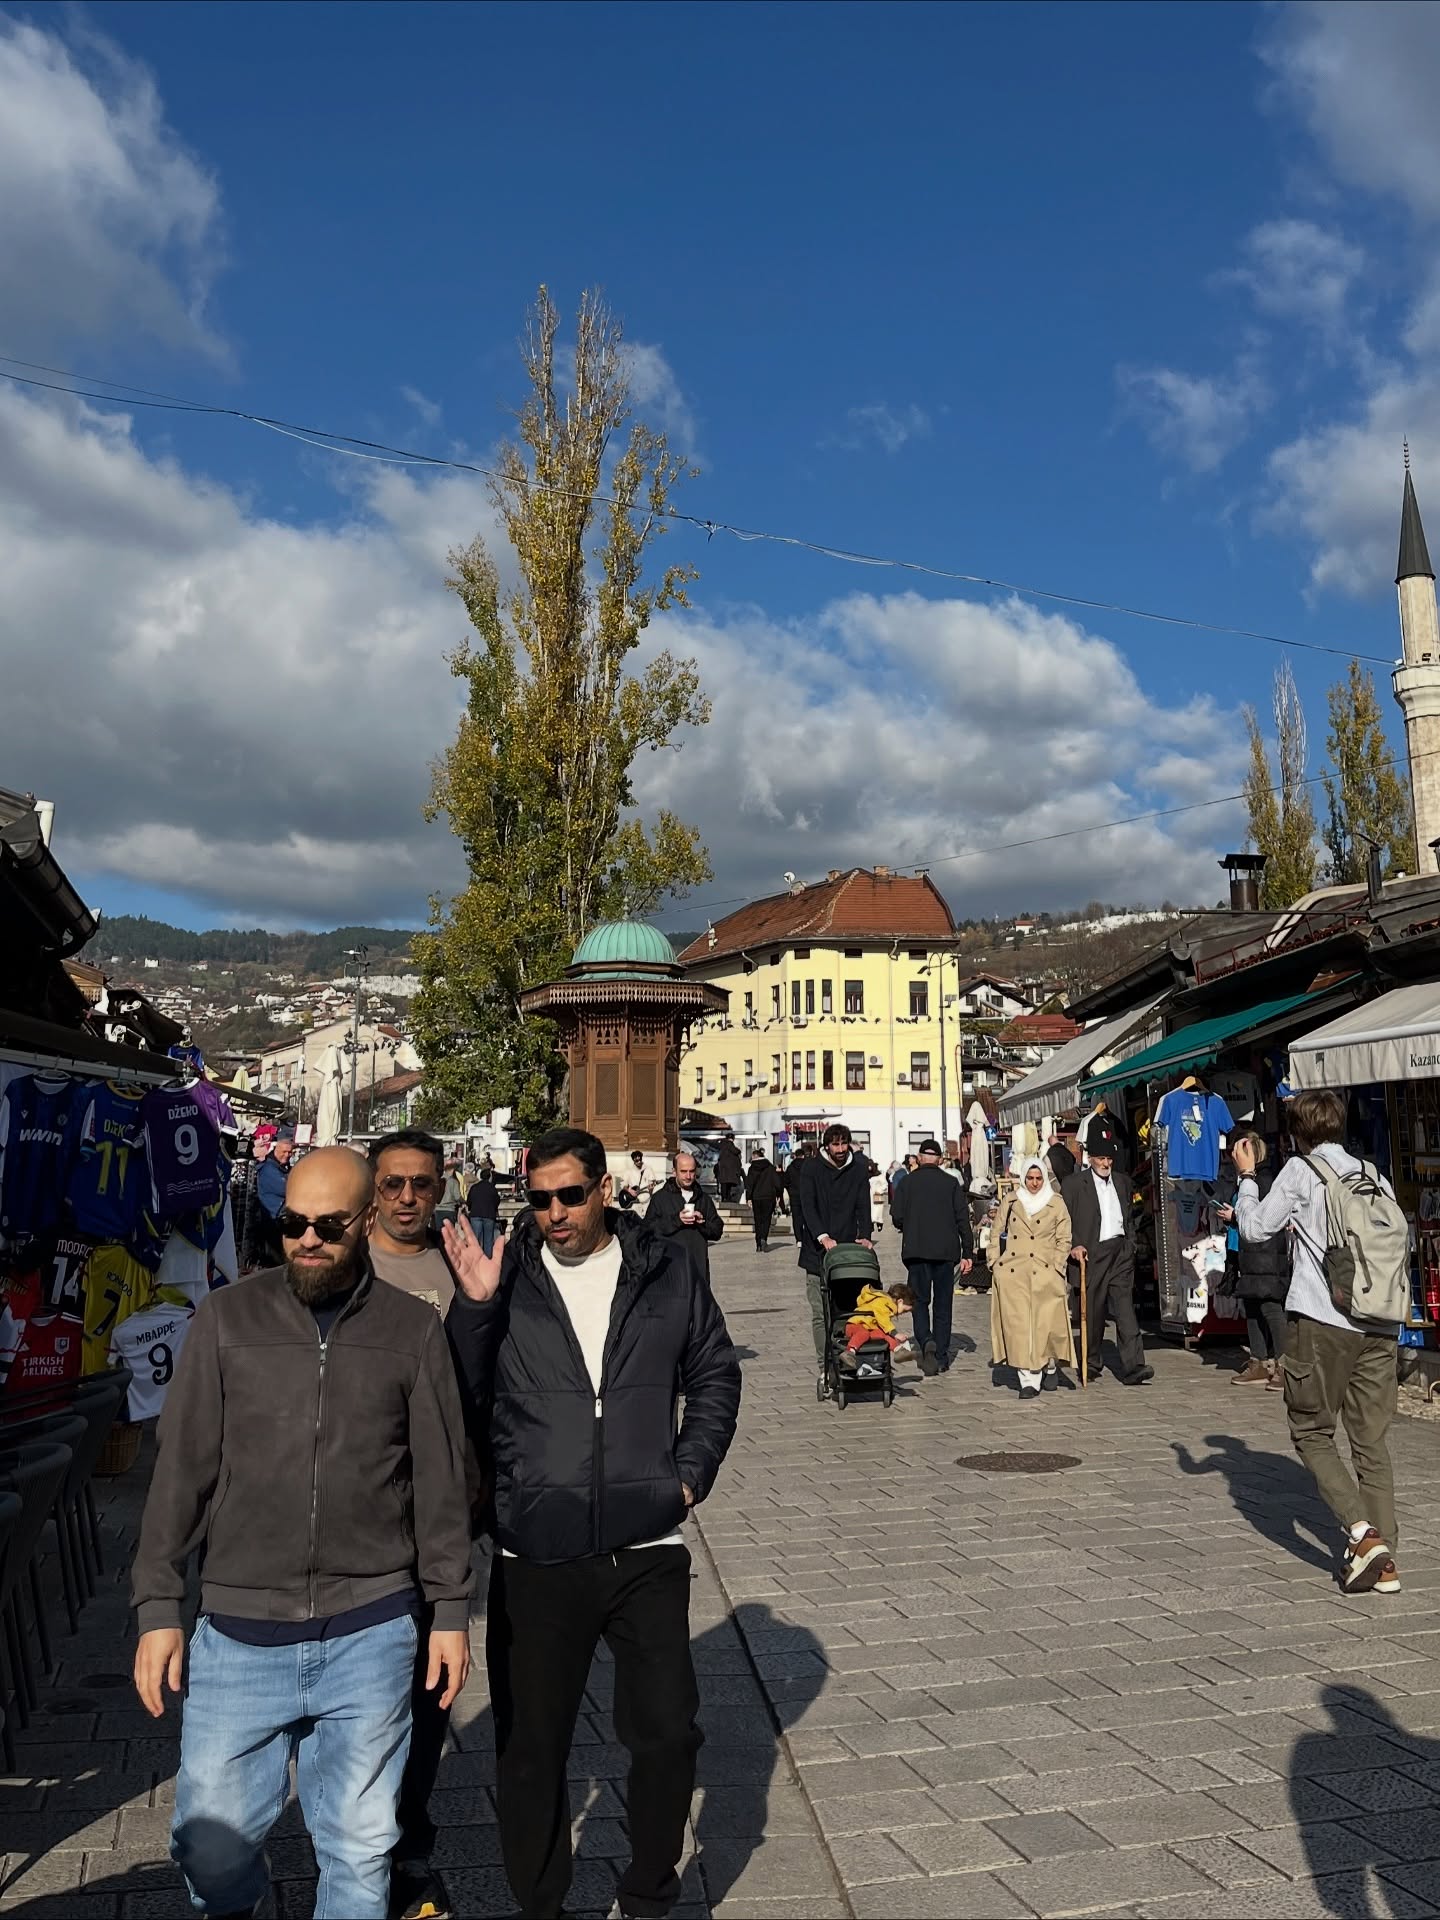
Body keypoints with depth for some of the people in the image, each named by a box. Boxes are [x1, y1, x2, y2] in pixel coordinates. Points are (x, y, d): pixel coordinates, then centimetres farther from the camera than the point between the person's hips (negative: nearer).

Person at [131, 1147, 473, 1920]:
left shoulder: (414, 1330, -1)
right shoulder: (226, 1319, -1)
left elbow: (440, 1483, 3)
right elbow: (181, 1470, 1)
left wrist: (451, 1612, 4)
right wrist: (158, 1608, -1)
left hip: (371, 1633, 0)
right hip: (239, 1635, 1)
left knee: (360, 1848, 10)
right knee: (212, 1841, 10)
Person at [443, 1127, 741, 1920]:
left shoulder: (665, 1270, 1)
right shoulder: (503, 1276, -3)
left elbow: (715, 1376, 11)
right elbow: (462, 1401, -4)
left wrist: (691, 1473, 2)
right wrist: (474, 1308, -17)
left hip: (648, 1549, 1)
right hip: (535, 1556, 0)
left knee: (668, 1732, 10)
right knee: (531, 1747, 12)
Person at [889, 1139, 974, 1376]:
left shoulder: (907, 1182, -1)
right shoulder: (951, 1183, 1)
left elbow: (897, 1217, -3)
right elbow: (963, 1218, -2)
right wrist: (968, 1253, 2)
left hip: (915, 1250, -1)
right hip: (946, 1250, 1)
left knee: (920, 1301, 7)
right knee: (943, 1303, 10)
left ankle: (926, 1341, -18)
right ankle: (941, 1356, 12)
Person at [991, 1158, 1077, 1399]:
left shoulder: (1056, 1203, 6)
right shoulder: (1010, 1202, 12)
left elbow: (1064, 1239, 7)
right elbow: (998, 1235, 16)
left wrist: (1056, 1266, -2)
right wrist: (995, 1263, 7)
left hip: (1045, 1275, -1)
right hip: (1013, 1274, 1)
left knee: (1047, 1324, -2)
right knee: (1019, 1325, -3)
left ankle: (1051, 1367, 25)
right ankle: (1028, 1381, 1)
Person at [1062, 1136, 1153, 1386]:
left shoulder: (1120, 1182, 16)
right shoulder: (1074, 1184, 0)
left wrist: (1130, 1246, 14)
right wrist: (1073, 1246, -15)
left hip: (1120, 1253, 4)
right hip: (1092, 1254, -3)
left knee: (1125, 1309, -6)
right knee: (1093, 1313, 3)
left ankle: (1133, 1368, -10)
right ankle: (1091, 1365, 16)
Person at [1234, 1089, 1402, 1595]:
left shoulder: (1301, 1171, -2)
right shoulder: (1375, 1176, 13)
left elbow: (1254, 1228, 1)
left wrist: (1246, 1176, 14)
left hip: (1322, 1324, -5)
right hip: (1380, 1327, 5)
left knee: (1312, 1433, 8)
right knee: (1372, 1441, 9)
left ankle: (1363, 1533, -8)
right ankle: (1385, 1561, 7)